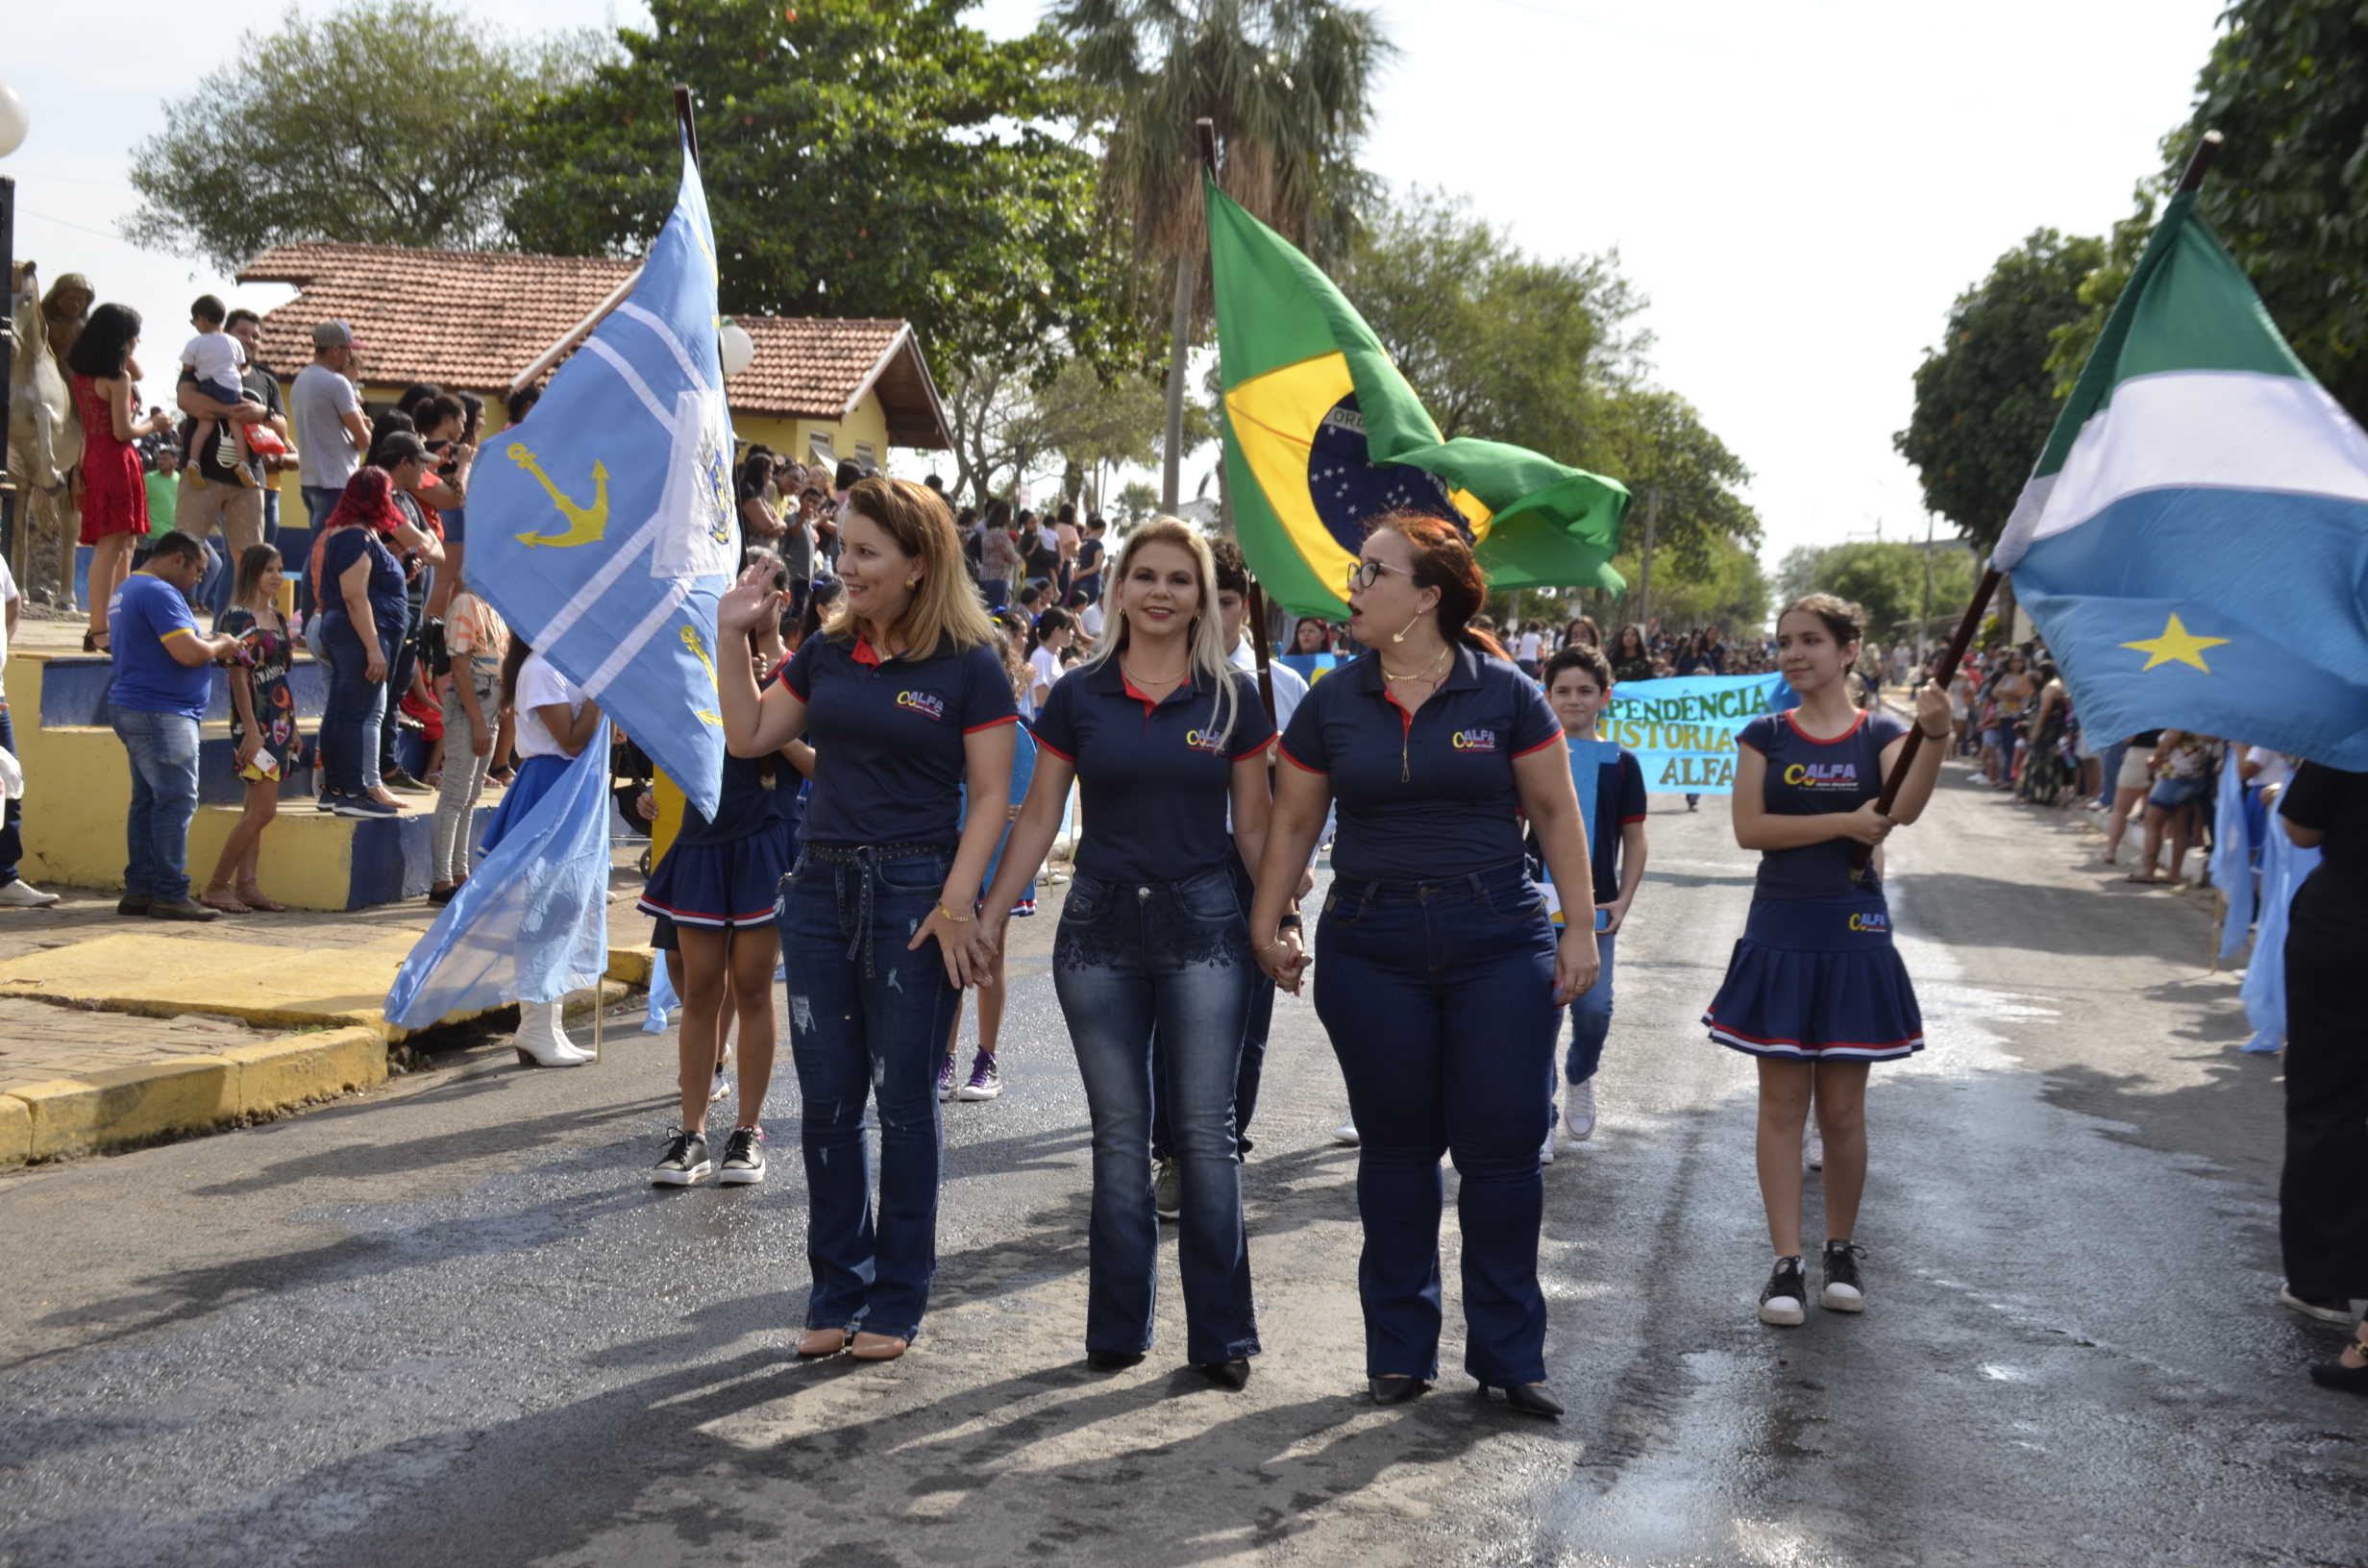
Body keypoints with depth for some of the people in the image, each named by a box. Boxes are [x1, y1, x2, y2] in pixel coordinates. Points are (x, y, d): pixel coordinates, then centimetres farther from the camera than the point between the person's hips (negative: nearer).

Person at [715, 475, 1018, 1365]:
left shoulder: (968, 664, -7)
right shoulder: (827, 652, 8)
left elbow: (991, 795, -8)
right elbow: (749, 737, 12)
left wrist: (955, 902, -16)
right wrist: (733, 637, 6)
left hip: (913, 890, -5)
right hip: (821, 884, 5)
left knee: (904, 1101, 4)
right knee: (828, 1102, 9)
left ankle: (897, 1301, 17)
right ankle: (837, 1293, 21)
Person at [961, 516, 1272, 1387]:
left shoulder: (1232, 697, 2)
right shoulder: (1079, 697, 4)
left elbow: (1254, 826, 7)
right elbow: (1038, 816, 6)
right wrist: (988, 916, 0)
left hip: (1204, 926, -1)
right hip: (1100, 925, 1)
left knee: (1205, 1130, -1)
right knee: (1119, 1134, 7)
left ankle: (1221, 1331, 8)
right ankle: (1117, 1327, 16)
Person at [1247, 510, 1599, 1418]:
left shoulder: (1504, 695, 0)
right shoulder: (1331, 704, 6)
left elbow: (1555, 810, 3)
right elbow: (1293, 821, 12)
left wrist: (1580, 927, -1)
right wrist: (1266, 922, 6)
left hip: (1498, 947, -1)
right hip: (1370, 954, 2)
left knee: (1503, 1151, -1)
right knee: (1396, 1149, 8)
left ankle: (1508, 1354, 13)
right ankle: (1400, 1351, 20)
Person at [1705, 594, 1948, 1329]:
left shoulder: (1880, 734, 1)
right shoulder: (1766, 736, 4)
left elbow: (1905, 808, -19)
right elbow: (1749, 828, -9)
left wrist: (1935, 737, -37)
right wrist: (1844, 822, -16)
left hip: (1853, 937, 0)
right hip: (1780, 935, 0)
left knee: (1843, 1109, 6)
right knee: (1782, 1104, 1)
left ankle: (1841, 1252, 22)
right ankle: (1786, 1264, 5)